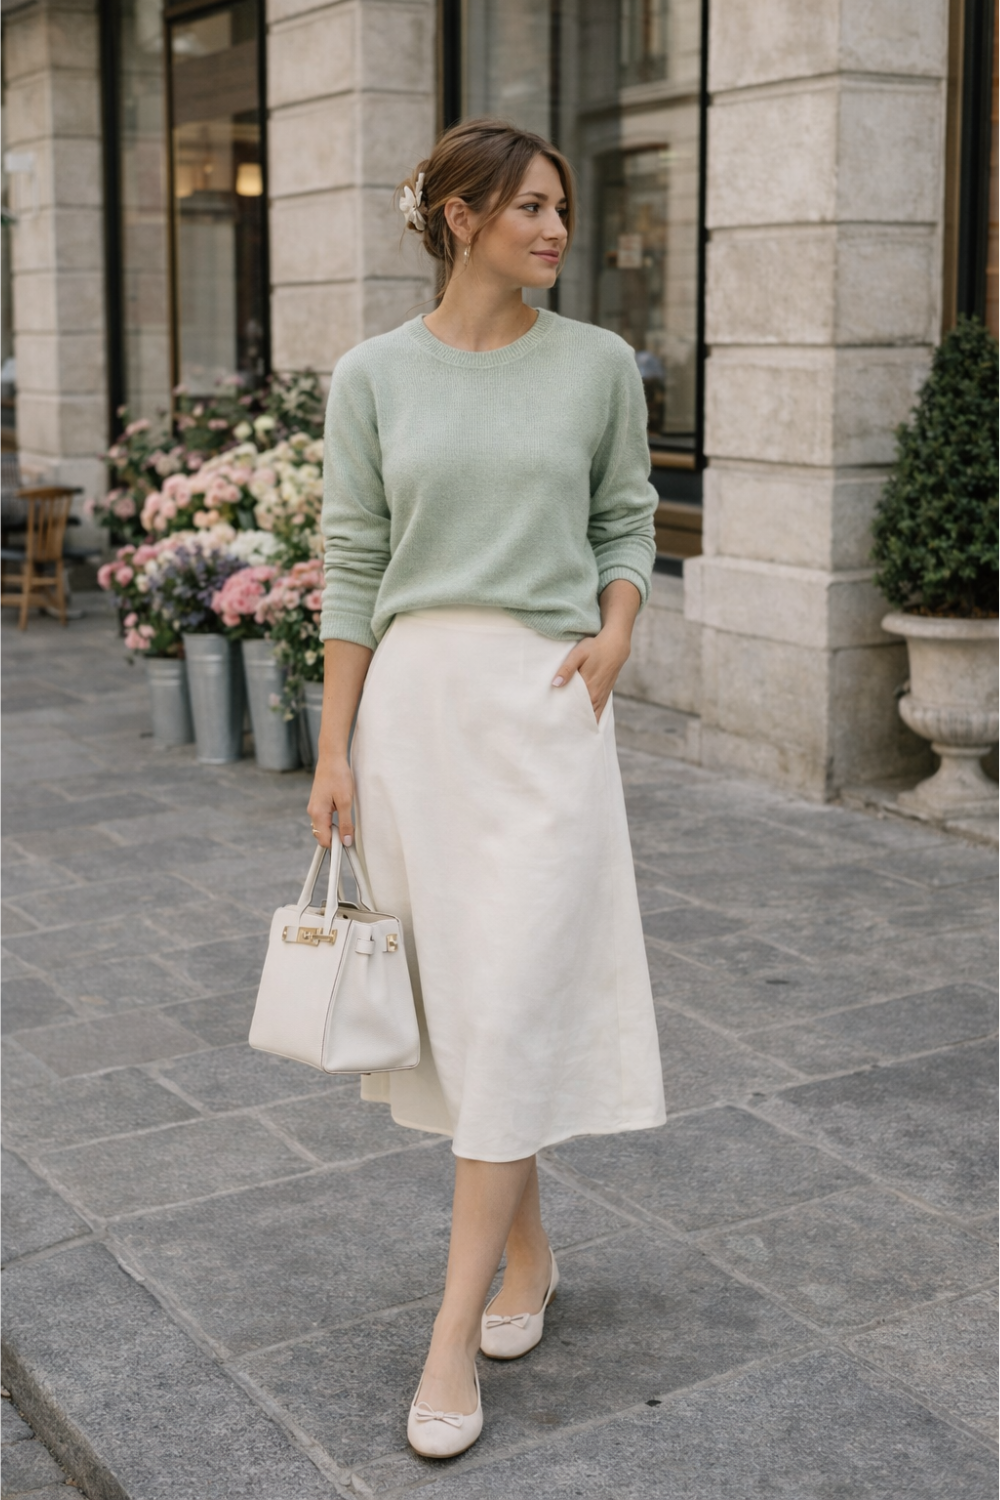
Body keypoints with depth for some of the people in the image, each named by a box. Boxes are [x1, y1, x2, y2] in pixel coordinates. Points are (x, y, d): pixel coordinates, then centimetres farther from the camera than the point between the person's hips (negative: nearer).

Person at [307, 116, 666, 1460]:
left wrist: (615, 635, -6)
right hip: (413, 697, 2)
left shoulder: (598, 364, 3)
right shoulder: (372, 377, 3)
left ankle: (454, 1334, 0)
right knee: (454, 1001, 9)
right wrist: (334, 750, 0)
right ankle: (527, 1255, 29)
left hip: (545, 700, -1)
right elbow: (353, 566, 3)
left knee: (516, 1008, -7)